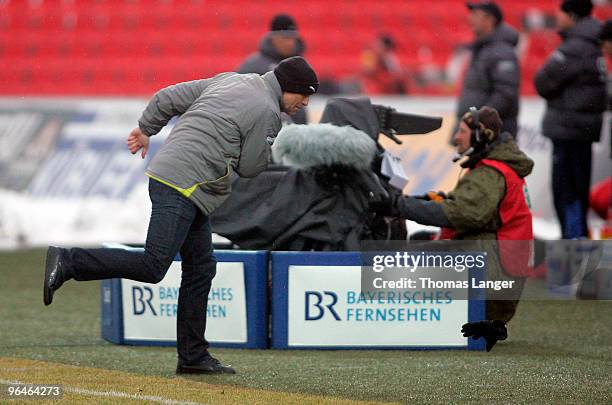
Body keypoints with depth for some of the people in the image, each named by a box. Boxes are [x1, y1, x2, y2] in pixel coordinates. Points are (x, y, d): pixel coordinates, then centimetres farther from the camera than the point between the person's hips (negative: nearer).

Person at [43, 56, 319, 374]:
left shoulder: (228, 80, 19)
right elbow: (249, 167, -3)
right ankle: (67, 262, -19)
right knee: (152, 267, -15)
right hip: (183, 185, -10)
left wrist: (146, 130, 28)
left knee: (201, 267, 11)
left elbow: (168, 97, 18)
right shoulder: (265, 111, -6)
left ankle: (193, 356, 11)